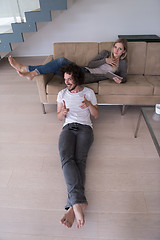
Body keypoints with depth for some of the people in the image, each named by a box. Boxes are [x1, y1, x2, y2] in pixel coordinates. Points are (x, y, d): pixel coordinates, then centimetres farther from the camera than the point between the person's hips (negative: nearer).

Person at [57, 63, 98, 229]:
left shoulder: (89, 92, 14)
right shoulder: (62, 94, 19)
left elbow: (96, 115, 12)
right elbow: (59, 118, 16)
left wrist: (89, 105, -9)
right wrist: (63, 112, -8)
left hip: (85, 127, -1)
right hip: (68, 128, 1)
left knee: (79, 160, -28)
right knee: (66, 158, -29)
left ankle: (73, 205, -33)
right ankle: (80, 202, -39)